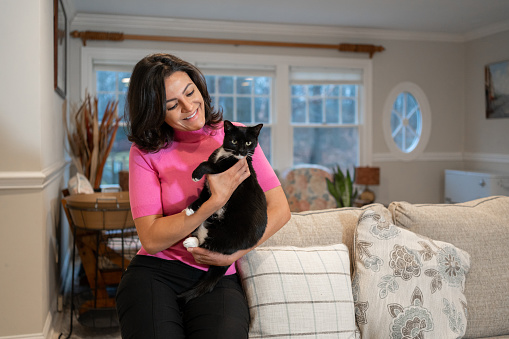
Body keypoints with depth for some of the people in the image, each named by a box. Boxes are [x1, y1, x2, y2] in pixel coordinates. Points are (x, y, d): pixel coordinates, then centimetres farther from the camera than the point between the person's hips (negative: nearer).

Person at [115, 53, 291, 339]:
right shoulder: (145, 153, 1)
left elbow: (280, 209, 2)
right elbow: (151, 239, -9)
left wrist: (234, 253, -10)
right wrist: (216, 201, -16)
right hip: (154, 274, 0)